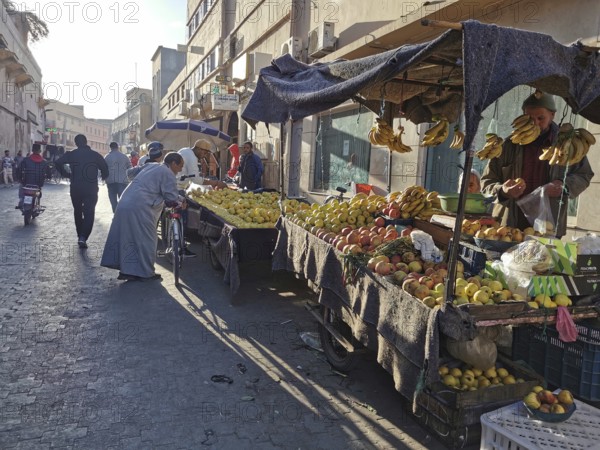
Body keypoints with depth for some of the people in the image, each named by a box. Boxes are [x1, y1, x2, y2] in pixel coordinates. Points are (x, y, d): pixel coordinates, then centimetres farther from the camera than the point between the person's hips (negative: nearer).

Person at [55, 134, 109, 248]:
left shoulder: (71, 154, 1)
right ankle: (83, 237, -18)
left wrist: (66, 174, 4)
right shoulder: (95, 155, -1)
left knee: (77, 212, 19)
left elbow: (58, 162, -10)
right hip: (91, 190, -2)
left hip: (75, 189, 2)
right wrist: (103, 176, 15)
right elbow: (105, 169, -5)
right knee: (89, 213, -1)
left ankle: (80, 236, 25)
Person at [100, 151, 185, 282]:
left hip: (124, 204, 9)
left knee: (128, 238, 13)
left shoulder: (151, 166, 22)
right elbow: (173, 199, -9)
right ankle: (145, 273, 9)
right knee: (146, 240, 2)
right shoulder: (168, 174, -4)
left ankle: (127, 270, 19)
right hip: (140, 208, -9)